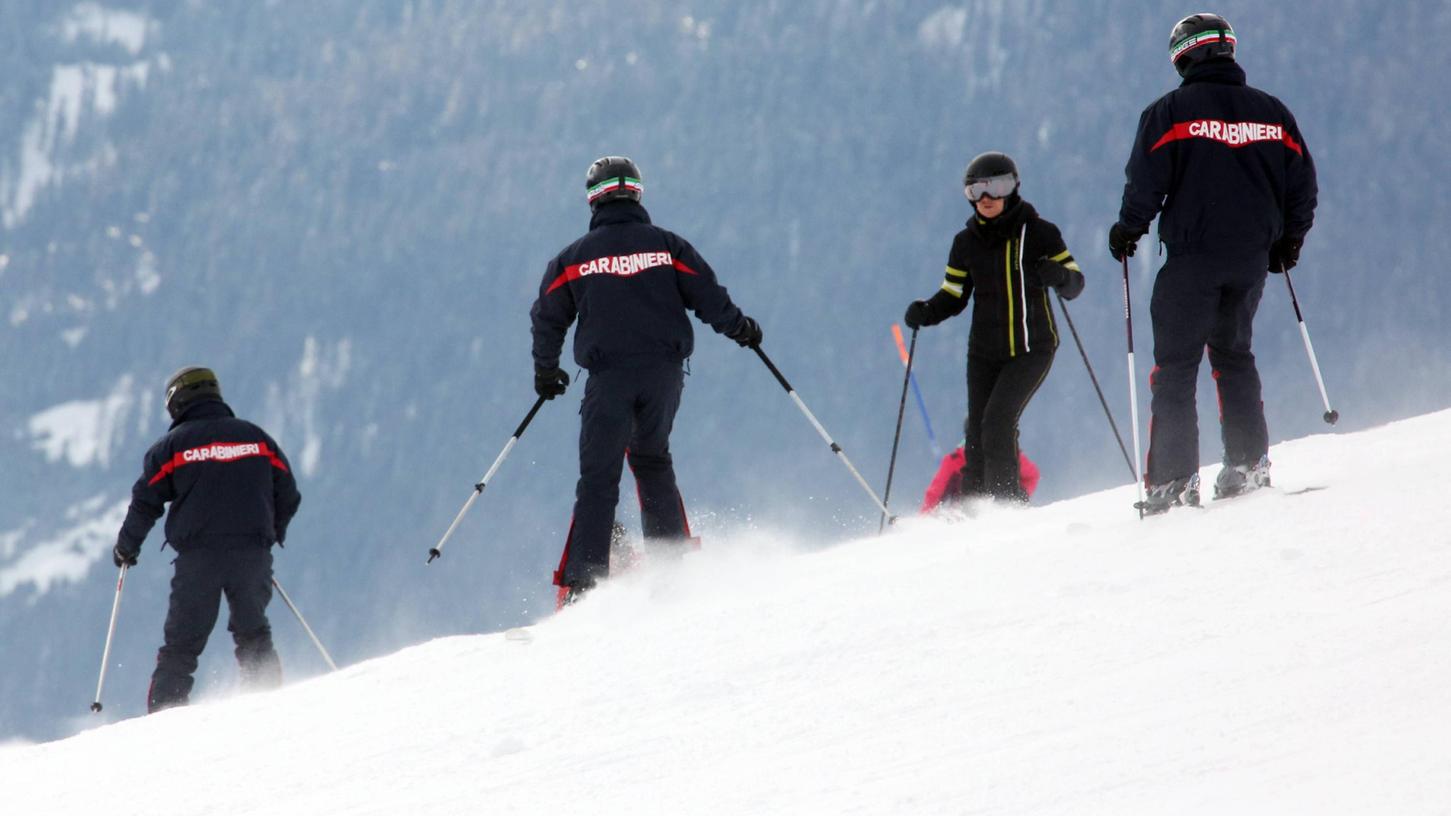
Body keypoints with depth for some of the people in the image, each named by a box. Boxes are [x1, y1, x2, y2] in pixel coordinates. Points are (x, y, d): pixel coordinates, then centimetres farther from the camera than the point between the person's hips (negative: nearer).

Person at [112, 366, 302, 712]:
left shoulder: (173, 444, 4)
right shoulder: (256, 437, 14)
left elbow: (146, 502, 2)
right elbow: (288, 495, 15)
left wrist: (126, 547, 17)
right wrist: (270, 536, 30)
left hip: (198, 558, -2)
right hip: (252, 554, 2)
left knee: (181, 644, 2)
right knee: (253, 635, 12)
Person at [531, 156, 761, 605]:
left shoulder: (573, 257, 5)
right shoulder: (668, 246, 5)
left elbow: (547, 319, 10)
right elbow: (709, 298, 4)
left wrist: (546, 372, 25)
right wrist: (742, 329, 24)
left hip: (609, 377, -2)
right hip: (664, 373, 2)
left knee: (598, 477, -1)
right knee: (652, 460, 22)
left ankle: (583, 583, -10)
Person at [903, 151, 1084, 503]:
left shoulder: (1038, 233, -4)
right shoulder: (966, 242, 6)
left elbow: (1075, 284, -2)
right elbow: (953, 296, 13)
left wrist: (1059, 276, -25)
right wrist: (925, 312, -7)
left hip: (1032, 348, -4)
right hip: (985, 352, 4)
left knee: (997, 421, -20)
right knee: (978, 434, -2)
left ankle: (1006, 500, -12)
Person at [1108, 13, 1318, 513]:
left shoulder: (1170, 111, -5)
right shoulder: (1272, 111, 9)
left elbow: (1147, 181, -8)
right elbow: (1301, 183, 12)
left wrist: (1128, 229, 8)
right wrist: (1289, 241, 24)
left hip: (1193, 256, -4)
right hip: (1253, 258, 4)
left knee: (1175, 365, -1)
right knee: (1233, 354, 20)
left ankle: (1174, 480, -8)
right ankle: (1248, 463, 12)